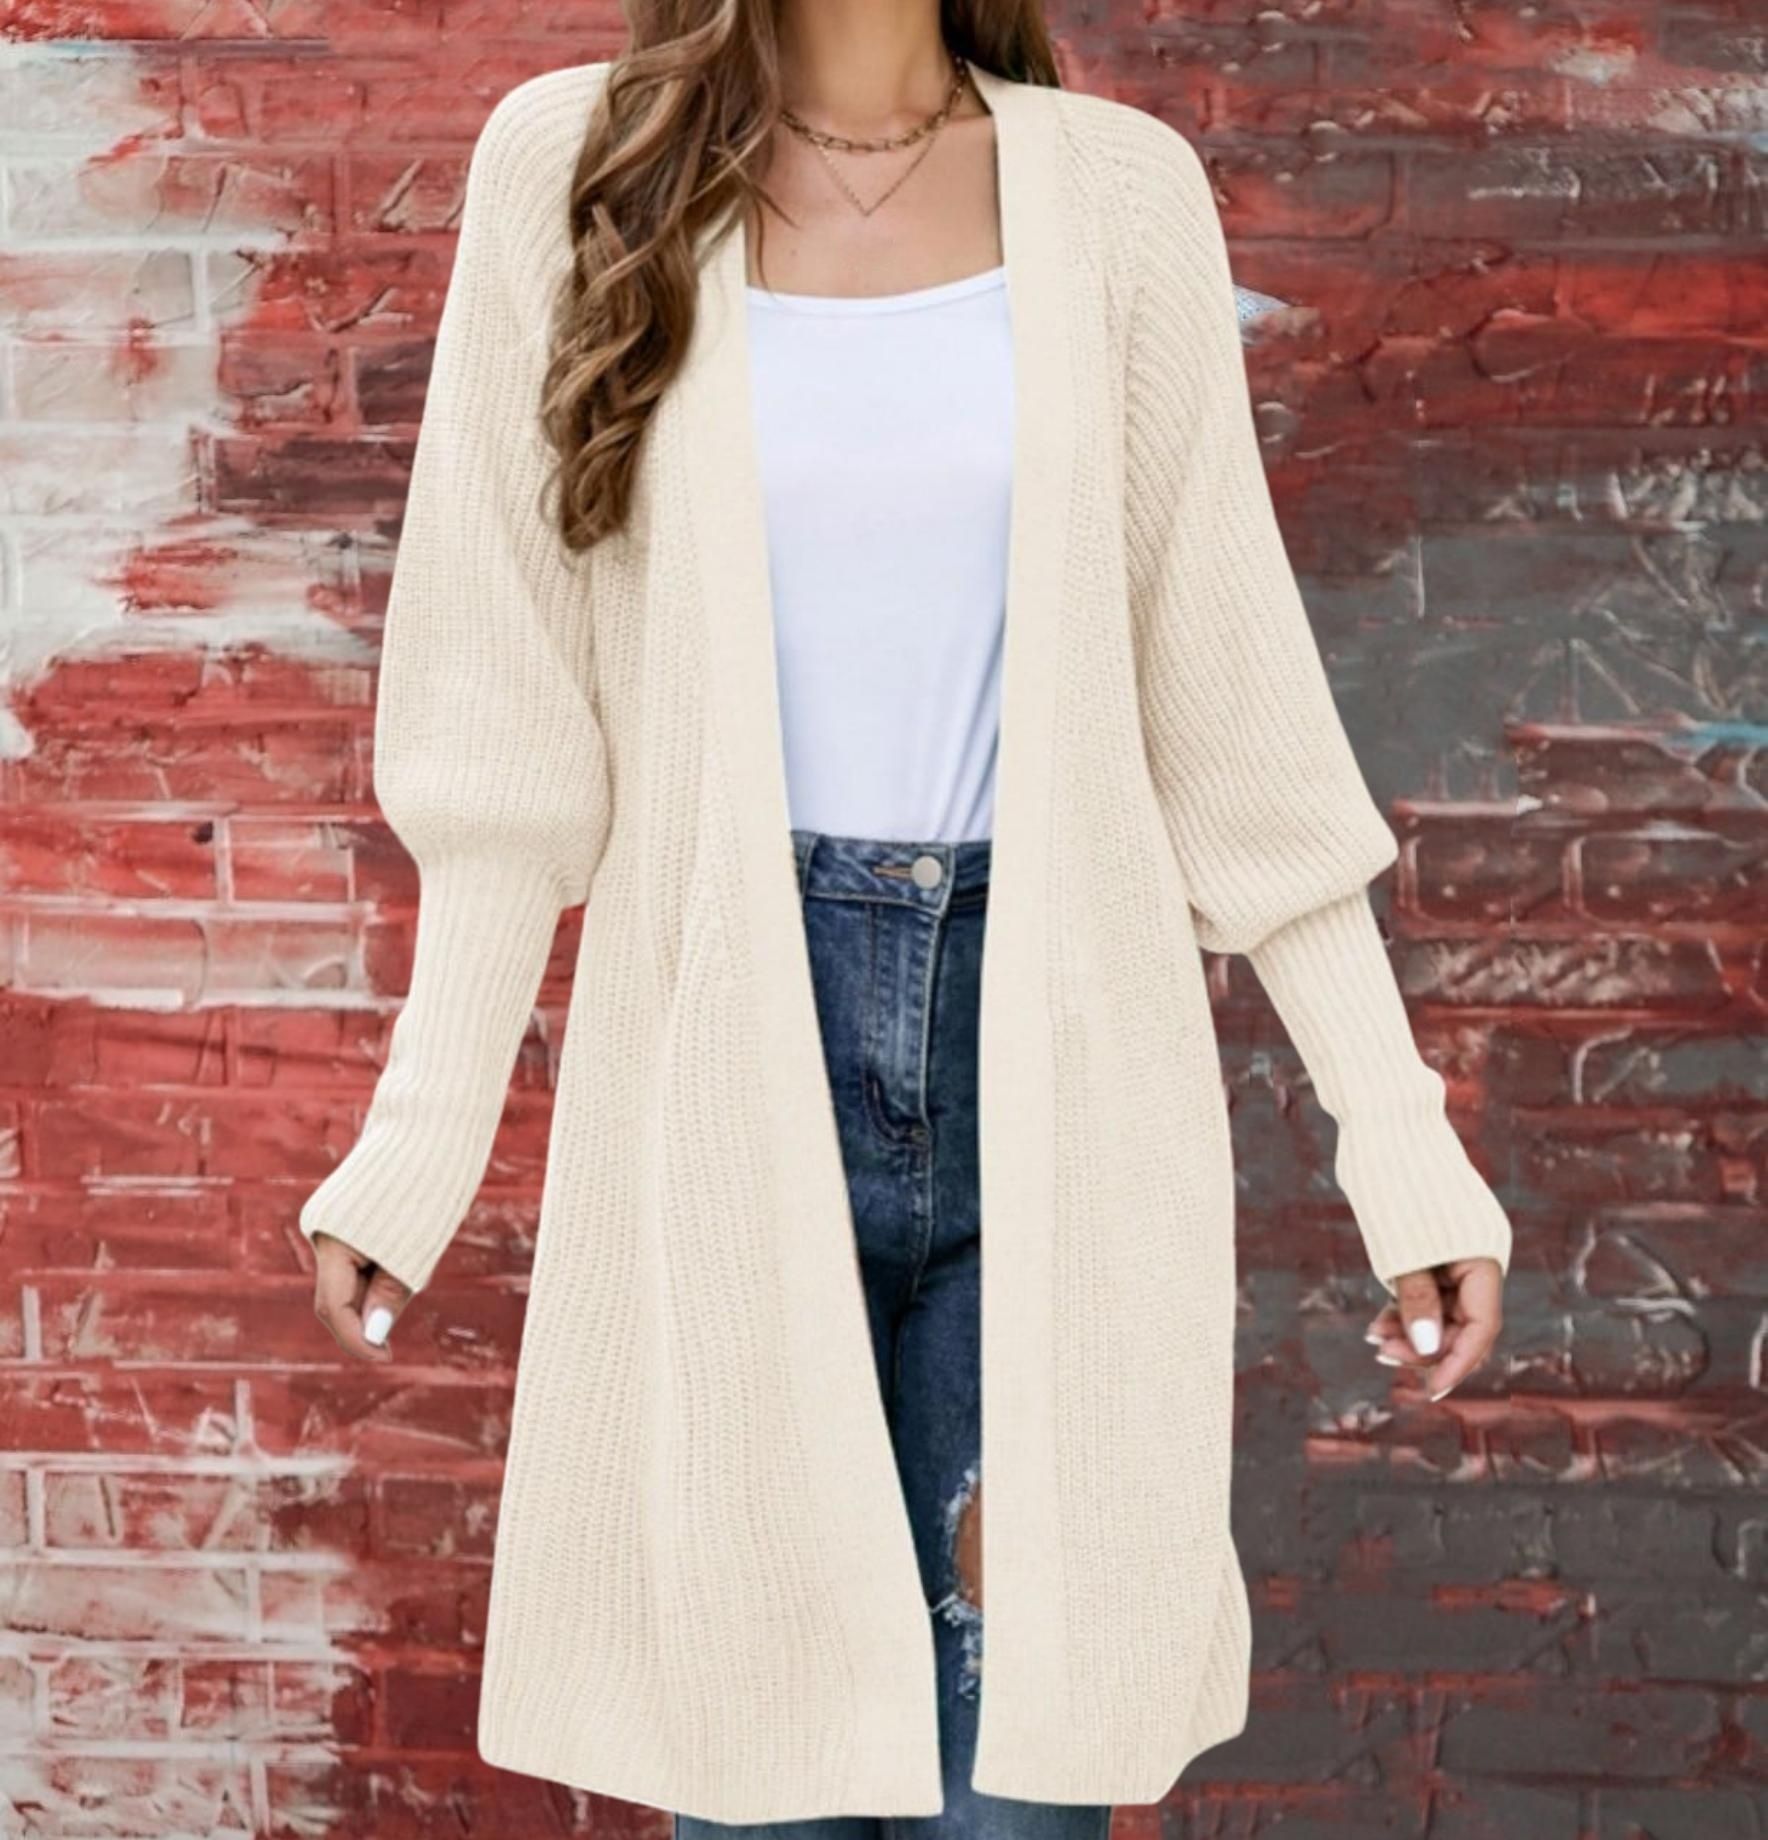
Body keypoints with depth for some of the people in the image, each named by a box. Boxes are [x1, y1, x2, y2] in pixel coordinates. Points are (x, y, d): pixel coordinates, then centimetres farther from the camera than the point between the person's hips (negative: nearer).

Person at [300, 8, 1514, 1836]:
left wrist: (1398, 1137, 2)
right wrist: (418, 1139, -2)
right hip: (734, 1059, 0)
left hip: (1055, 1041, 1)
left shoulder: (1118, 191, 4)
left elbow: (1228, 710, 4)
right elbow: (518, 724, 2)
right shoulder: (571, 165, 2)